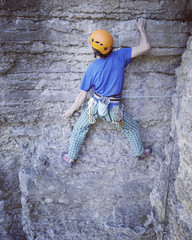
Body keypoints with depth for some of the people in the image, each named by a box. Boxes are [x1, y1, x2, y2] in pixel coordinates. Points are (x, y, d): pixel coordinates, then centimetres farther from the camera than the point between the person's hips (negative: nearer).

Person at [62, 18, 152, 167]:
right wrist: (142, 29, 7)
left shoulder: (91, 69, -9)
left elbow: (83, 95, -3)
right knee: (132, 128, 26)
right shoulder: (119, 56, -10)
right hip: (114, 109, 0)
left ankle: (70, 158, 33)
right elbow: (145, 47, -9)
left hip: (96, 106, 0)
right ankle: (141, 153, 42)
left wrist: (71, 110, 11)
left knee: (79, 129, 23)